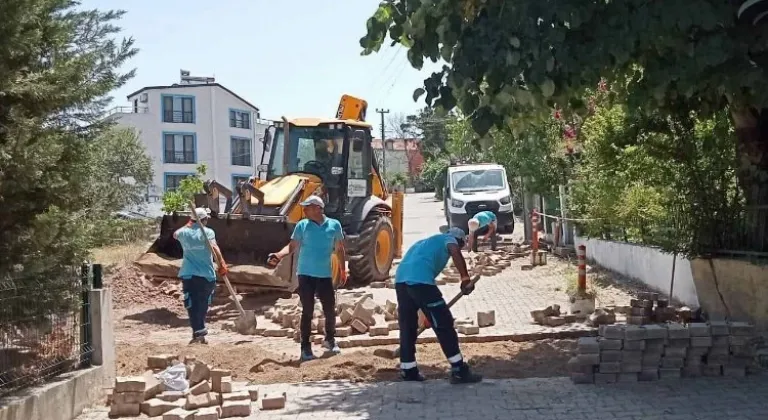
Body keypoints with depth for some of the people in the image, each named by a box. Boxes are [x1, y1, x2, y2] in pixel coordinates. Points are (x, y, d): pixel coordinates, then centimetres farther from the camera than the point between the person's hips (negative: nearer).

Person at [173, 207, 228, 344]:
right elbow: (214, 246, -23)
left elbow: (175, 234, 32)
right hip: (206, 275, -1)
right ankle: (200, 333, 19)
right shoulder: (207, 232, -4)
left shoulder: (184, 232, 7)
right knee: (203, 305, 13)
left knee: (192, 305, -1)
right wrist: (222, 263, -29)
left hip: (188, 275, 1)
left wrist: (188, 225, 40)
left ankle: (198, 332, -16)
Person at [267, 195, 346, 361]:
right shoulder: (302, 225, -1)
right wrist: (279, 255, -23)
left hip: (325, 275, 1)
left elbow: (339, 249, 10)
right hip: (306, 274, -1)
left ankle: (330, 339, 32)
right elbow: (292, 246, -5)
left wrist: (343, 270, 12)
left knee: (330, 310, 7)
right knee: (307, 311, 1)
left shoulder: (334, 225, 1)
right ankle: (305, 347, 10)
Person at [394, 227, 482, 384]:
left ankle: (408, 371, 24)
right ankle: (459, 371, 4)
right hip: (420, 280, -8)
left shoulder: (428, 242, 39)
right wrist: (465, 279, -11)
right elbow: (456, 253, -9)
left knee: (407, 327, 18)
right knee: (444, 324, 0)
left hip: (401, 279, 8)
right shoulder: (449, 239, 18)